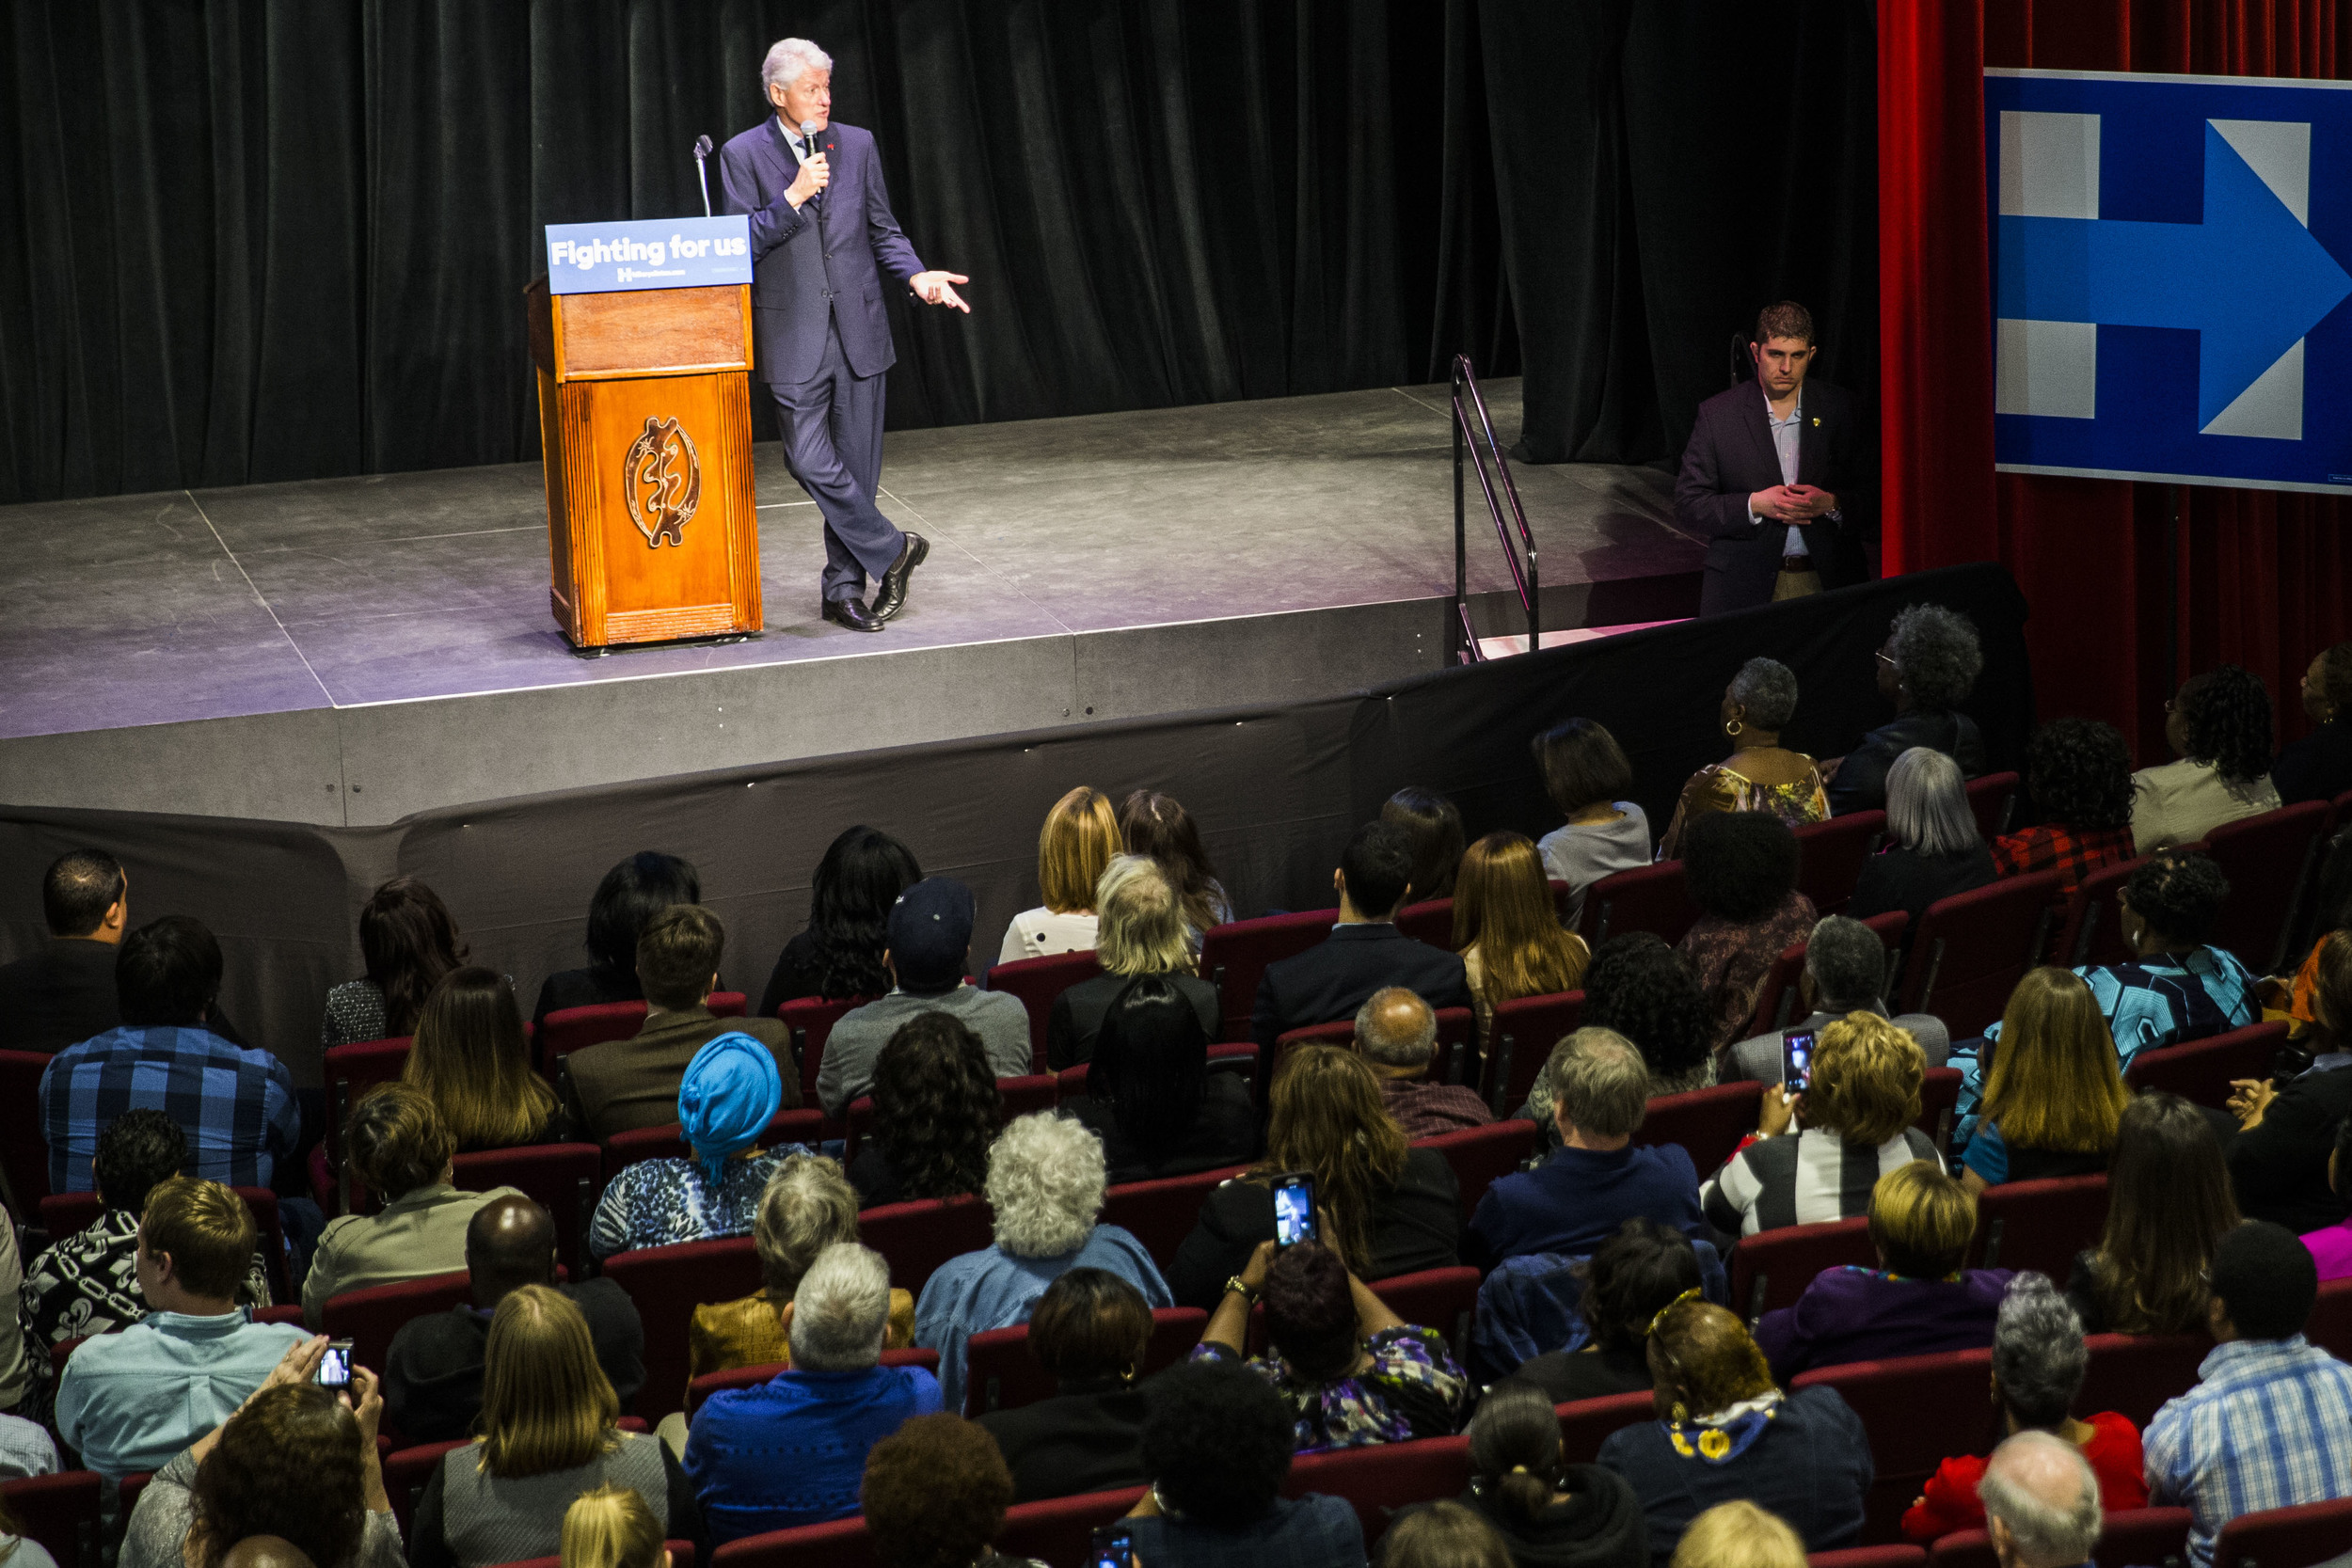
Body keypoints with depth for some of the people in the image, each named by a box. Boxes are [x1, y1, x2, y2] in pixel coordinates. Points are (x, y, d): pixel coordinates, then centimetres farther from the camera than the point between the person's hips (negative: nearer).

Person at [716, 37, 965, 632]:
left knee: (857, 465, 5)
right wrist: (794, 197, -18)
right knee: (809, 459, -11)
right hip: (794, 334, -3)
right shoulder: (744, 154, -2)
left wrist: (917, 276, -6)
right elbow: (741, 244, -7)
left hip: (859, 328, 3)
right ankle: (891, 551, 5)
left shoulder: (857, 145, 6)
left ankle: (844, 588, 14)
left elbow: (883, 230, 11)